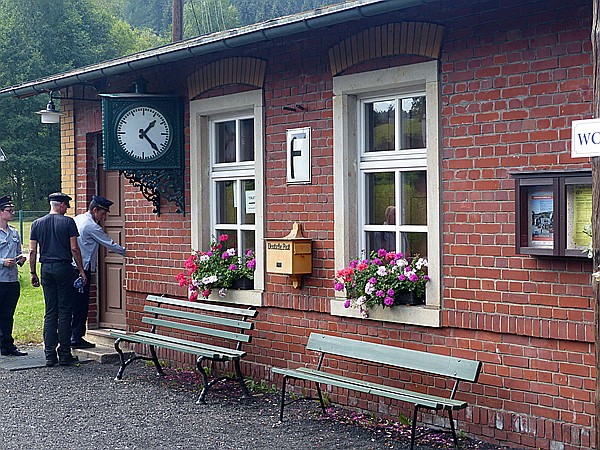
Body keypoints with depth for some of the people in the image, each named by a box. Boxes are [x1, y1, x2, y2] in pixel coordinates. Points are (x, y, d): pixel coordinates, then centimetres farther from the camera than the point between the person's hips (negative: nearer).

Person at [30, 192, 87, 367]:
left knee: (50, 313, 8)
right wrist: (81, 270, 0)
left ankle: (50, 355, 6)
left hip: (46, 269, 4)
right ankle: (64, 355, 3)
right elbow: (74, 249, -7)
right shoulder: (68, 222, -4)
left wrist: (33, 273, 13)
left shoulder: (37, 223, 8)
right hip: (63, 268, -4)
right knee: (65, 312, 1)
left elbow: (32, 251, 6)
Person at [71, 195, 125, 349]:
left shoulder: (77, 219, 14)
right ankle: (76, 338, -2)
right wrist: (126, 252, 1)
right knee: (81, 303, -4)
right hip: (82, 269, -9)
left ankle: (70, 336, 16)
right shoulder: (91, 226, -12)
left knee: (73, 303, 12)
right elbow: (110, 244, -8)